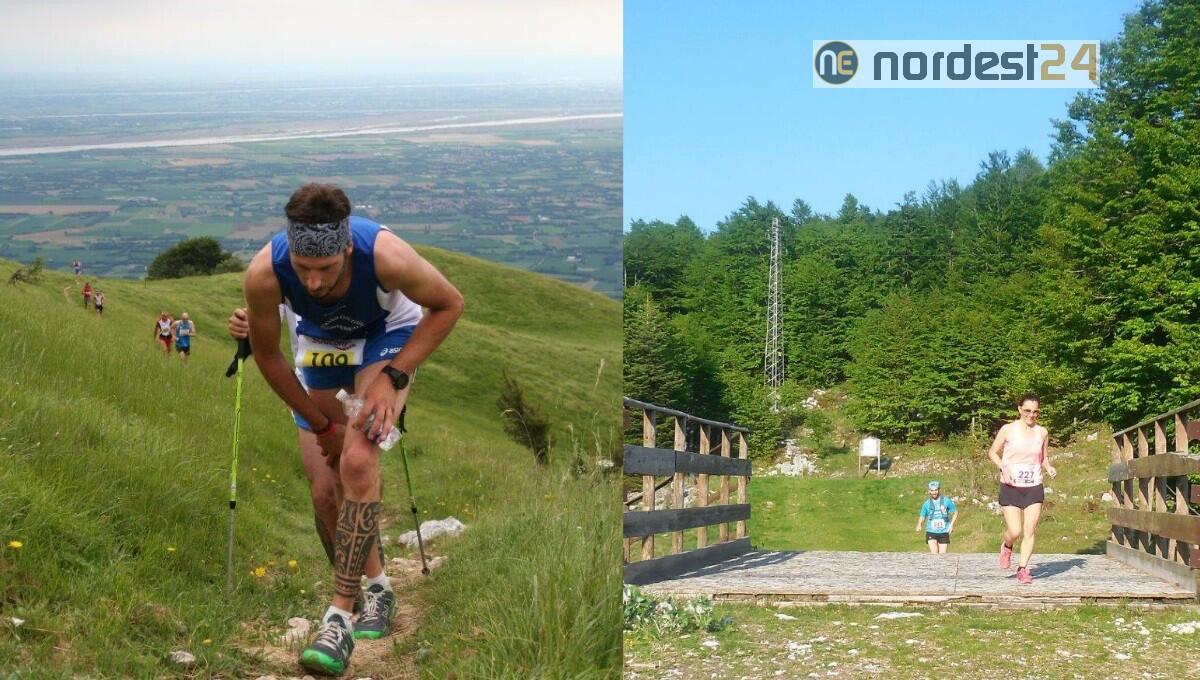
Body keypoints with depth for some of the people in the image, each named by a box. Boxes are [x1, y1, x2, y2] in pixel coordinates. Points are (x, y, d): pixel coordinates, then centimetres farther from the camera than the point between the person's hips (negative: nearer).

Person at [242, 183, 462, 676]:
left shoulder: (385, 255, -39)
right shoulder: (263, 274, -33)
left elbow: (449, 304, -19)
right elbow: (267, 355, -13)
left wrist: (393, 377, -25)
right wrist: (321, 423, -8)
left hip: (387, 336, -3)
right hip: (320, 340, 3)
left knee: (358, 460, -23)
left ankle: (341, 616, -17)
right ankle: (375, 584, 26)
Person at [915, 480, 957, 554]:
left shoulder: (946, 501, -2)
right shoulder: (927, 504, 2)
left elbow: (955, 512, 8)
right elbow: (922, 516, 8)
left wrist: (951, 525, -5)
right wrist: (919, 525, -14)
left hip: (944, 532, 0)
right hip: (931, 532, 0)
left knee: (942, 555, 3)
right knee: (934, 554, -18)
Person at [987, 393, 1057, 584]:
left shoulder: (1042, 432, 4)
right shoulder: (1008, 430, -6)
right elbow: (992, 452, 4)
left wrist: (1049, 467, -5)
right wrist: (1003, 468, -14)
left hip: (1034, 488, 3)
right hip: (1010, 488, -3)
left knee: (1030, 531, -2)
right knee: (1015, 531, -8)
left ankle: (1023, 569, 10)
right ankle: (1006, 546, 27)